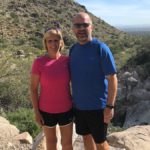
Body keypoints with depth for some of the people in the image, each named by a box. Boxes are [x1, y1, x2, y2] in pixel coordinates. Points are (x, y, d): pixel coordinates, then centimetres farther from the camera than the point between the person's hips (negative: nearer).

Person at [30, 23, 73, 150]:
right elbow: (33, 88, -9)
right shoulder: (39, 62, -15)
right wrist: (36, 112, -8)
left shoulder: (67, 61, -8)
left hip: (66, 109, 2)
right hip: (47, 111, -2)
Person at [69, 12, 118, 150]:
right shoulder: (73, 49, 4)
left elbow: (112, 78, -15)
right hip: (79, 105, 6)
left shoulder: (100, 48, -14)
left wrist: (110, 106, -18)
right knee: (86, 137, 19)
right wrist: (72, 100, 12)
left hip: (97, 106, -5)